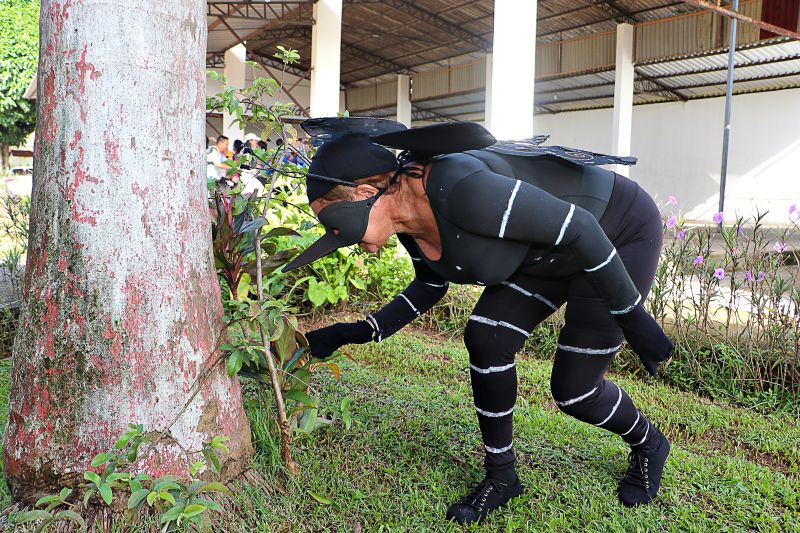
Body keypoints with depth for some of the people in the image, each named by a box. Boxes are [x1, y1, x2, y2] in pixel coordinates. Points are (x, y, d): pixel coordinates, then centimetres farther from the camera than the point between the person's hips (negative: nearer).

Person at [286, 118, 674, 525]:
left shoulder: (459, 190, -37)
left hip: (619, 233, -7)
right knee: (485, 340, -5)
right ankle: (501, 477, 13)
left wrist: (631, 316, -21)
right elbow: (430, 287, 10)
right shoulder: (409, 223, -8)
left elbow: (578, 226, -30)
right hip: (548, 249, 8)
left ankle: (647, 445, 28)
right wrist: (362, 332, 2)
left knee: (573, 391, -6)